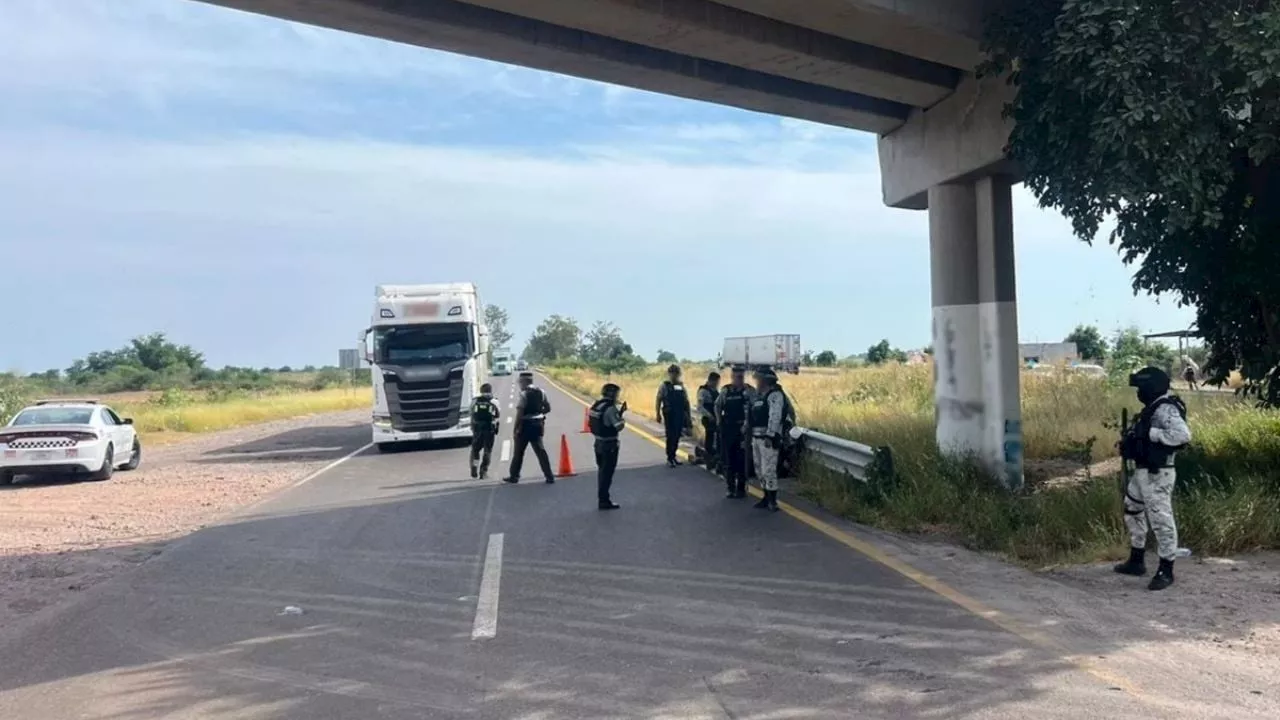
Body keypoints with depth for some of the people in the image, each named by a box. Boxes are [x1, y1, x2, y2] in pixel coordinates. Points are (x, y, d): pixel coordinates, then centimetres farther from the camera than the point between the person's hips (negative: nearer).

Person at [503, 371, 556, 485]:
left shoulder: (524, 393, -15)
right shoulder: (541, 392, 6)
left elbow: (520, 412, -17)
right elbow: (548, 408, 10)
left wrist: (516, 428, -12)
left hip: (526, 425, -6)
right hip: (538, 424, 6)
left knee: (519, 452, 9)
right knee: (540, 451, 7)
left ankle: (514, 476, 19)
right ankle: (549, 477, -1)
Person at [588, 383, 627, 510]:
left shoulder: (596, 406, 6)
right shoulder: (611, 408, -21)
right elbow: (619, 426, -25)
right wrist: (621, 414, -8)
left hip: (599, 443, 8)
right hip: (609, 445, -8)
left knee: (602, 471, 19)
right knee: (607, 472, 0)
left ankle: (602, 497, 28)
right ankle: (604, 501, 5)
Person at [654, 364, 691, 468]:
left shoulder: (681, 386, 11)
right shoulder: (664, 386, -1)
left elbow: (686, 401, 14)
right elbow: (658, 401, -2)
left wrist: (688, 416, 11)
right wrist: (658, 414, -8)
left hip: (680, 416, 4)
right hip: (669, 415, -4)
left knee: (676, 437, 9)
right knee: (670, 436, -5)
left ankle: (673, 456, 21)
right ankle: (669, 459, 1)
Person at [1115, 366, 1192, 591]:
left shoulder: (1165, 409, -19)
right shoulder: (1153, 408, 12)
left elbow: (1183, 435, -32)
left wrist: (1152, 433, -27)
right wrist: (1131, 437, 5)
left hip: (1157, 474, -11)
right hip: (1142, 472, 11)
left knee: (1161, 520, -3)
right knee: (1133, 512, 21)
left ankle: (1166, 571, 6)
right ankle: (1136, 561, 33)